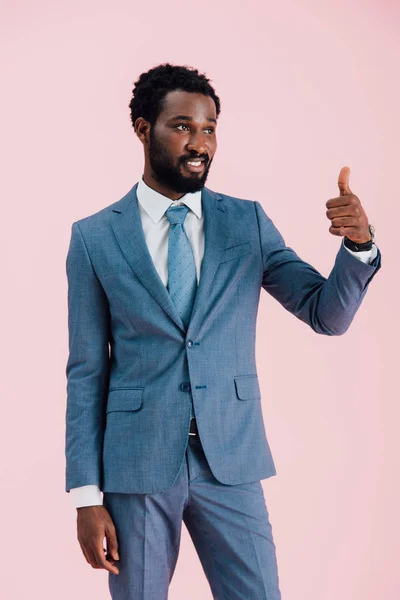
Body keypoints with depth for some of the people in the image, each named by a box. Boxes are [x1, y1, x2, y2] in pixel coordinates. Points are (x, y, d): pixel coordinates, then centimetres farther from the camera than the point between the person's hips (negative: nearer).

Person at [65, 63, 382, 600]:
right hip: (137, 465, -1)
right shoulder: (94, 237, -2)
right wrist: (86, 496, -4)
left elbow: (328, 315, -1)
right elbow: (87, 372, -1)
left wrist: (358, 243, -20)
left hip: (231, 460, 1)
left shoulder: (248, 222, 3)